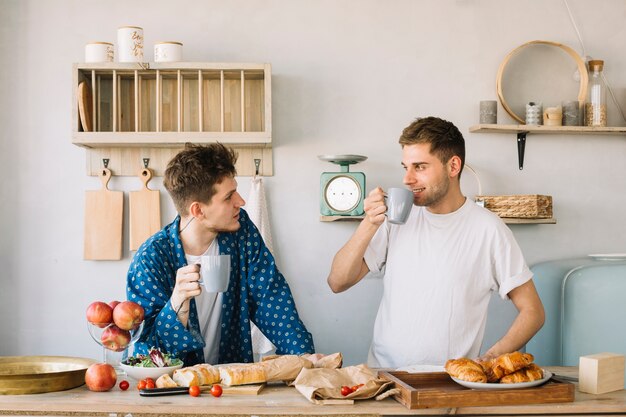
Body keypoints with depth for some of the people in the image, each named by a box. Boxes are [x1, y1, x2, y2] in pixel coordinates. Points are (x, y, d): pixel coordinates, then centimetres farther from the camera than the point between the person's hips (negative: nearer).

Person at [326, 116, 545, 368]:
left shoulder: (488, 229, -1)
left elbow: (532, 312, 3)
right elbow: (337, 283, 5)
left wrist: (490, 358, -11)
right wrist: (369, 224, -6)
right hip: (382, 373, 2)